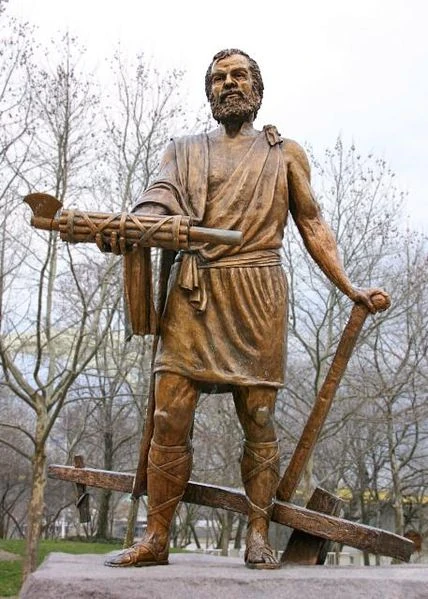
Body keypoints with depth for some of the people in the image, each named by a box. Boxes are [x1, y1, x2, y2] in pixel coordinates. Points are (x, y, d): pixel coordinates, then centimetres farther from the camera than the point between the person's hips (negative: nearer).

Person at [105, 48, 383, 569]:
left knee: (259, 420, 0)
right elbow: (157, 203, 1)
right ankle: (155, 538, 4)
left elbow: (312, 227, 17)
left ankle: (258, 537, 11)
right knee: (170, 417, -5)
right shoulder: (184, 151, 19)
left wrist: (349, 289, 9)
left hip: (258, 297, -1)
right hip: (193, 293, 1)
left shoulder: (285, 154, 17)